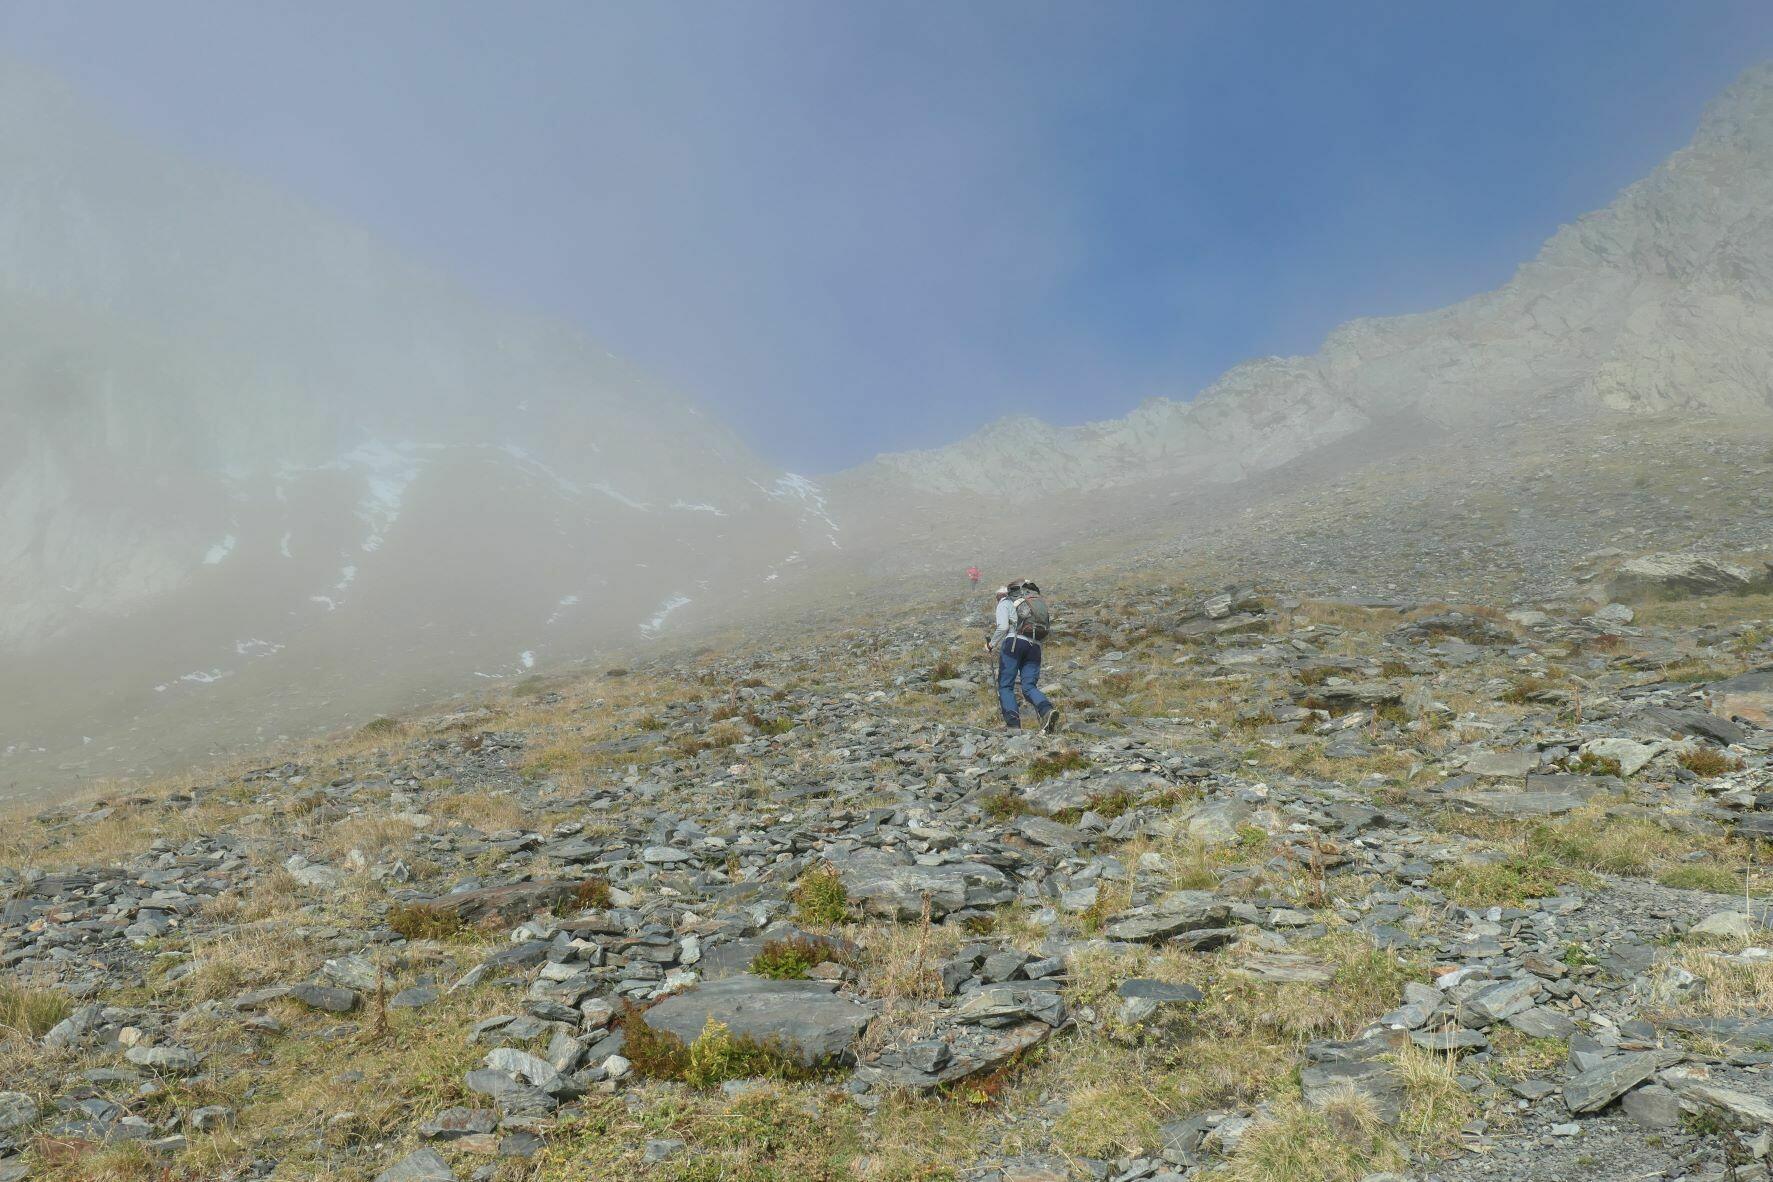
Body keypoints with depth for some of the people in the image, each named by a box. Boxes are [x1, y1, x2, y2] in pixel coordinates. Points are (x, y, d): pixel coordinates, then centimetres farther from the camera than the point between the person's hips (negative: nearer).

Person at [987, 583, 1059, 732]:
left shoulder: (1004, 603, 13)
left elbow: (1003, 627, -4)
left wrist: (991, 645, 7)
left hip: (1014, 642, -5)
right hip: (1035, 646, 5)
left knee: (1005, 686, -2)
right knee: (1029, 687, -1)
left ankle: (1013, 723, -18)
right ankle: (1047, 710, -30)